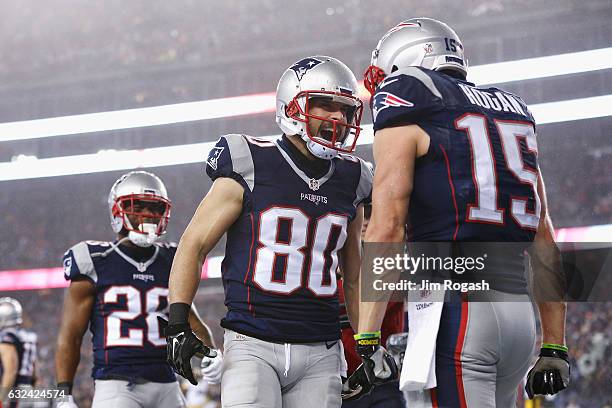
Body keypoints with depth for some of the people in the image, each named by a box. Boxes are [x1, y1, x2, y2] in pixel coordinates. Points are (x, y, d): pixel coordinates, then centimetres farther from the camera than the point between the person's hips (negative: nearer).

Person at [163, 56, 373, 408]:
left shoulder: (349, 184, 12)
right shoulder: (250, 170, -3)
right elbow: (193, 246, 0)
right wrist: (178, 324, -9)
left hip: (320, 354, 5)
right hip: (253, 347, -4)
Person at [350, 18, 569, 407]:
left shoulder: (406, 111, 1)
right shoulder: (514, 114, 21)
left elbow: (386, 229, -9)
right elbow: (545, 243, 19)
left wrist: (366, 341, -11)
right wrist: (555, 347, 20)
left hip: (455, 308, -7)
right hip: (518, 312, 7)